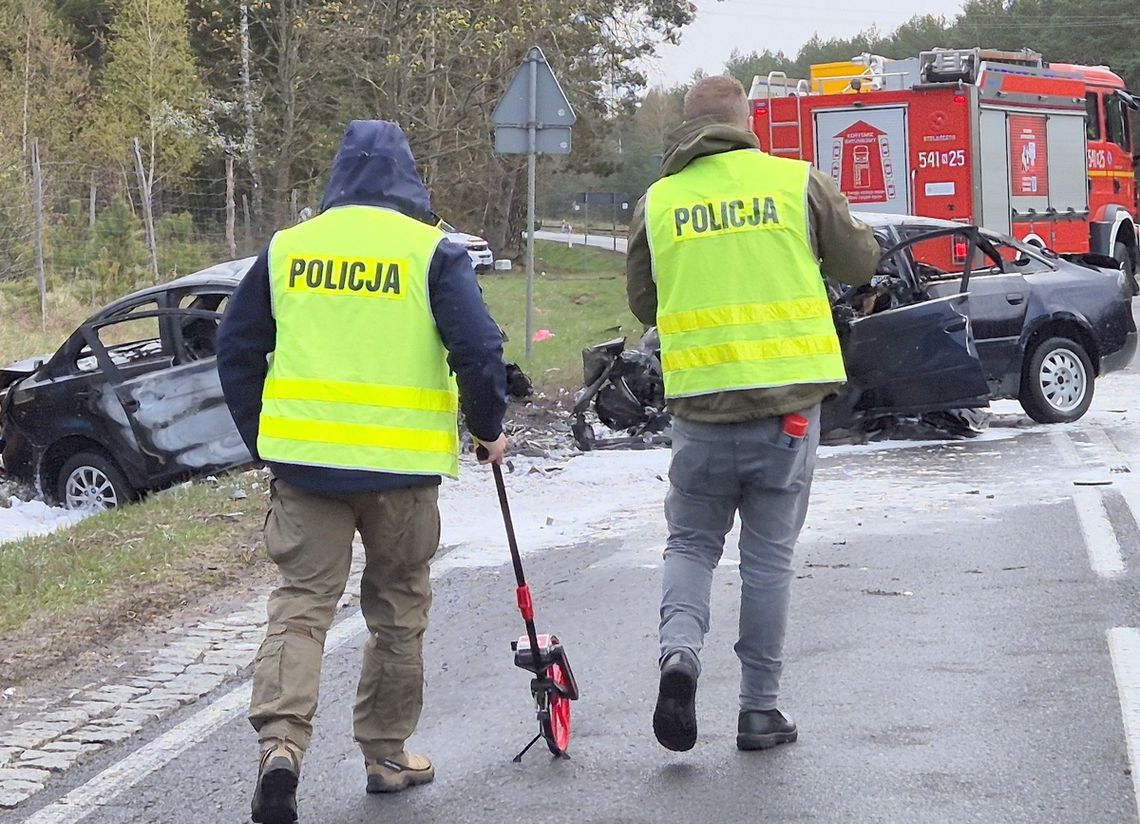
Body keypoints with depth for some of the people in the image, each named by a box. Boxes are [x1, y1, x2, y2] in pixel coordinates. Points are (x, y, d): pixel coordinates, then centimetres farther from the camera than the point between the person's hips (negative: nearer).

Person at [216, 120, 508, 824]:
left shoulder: (287, 249, 7)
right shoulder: (432, 253, -3)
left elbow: (237, 348, 11)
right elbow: (478, 349, -10)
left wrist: (263, 439, 20)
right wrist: (489, 429, 6)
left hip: (304, 461, 2)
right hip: (403, 465, -2)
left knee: (302, 600, 5)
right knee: (398, 608, 14)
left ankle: (281, 740, -15)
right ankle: (387, 753, 22)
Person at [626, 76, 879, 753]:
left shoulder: (656, 202, 2)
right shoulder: (800, 182, -2)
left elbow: (643, 304, 12)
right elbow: (861, 264, 10)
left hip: (699, 405, 1)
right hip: (789, 403, -1)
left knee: (692, 542, 16)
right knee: (769, 557, 9)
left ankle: (680, 649, -10)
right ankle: (761, 710, 14)